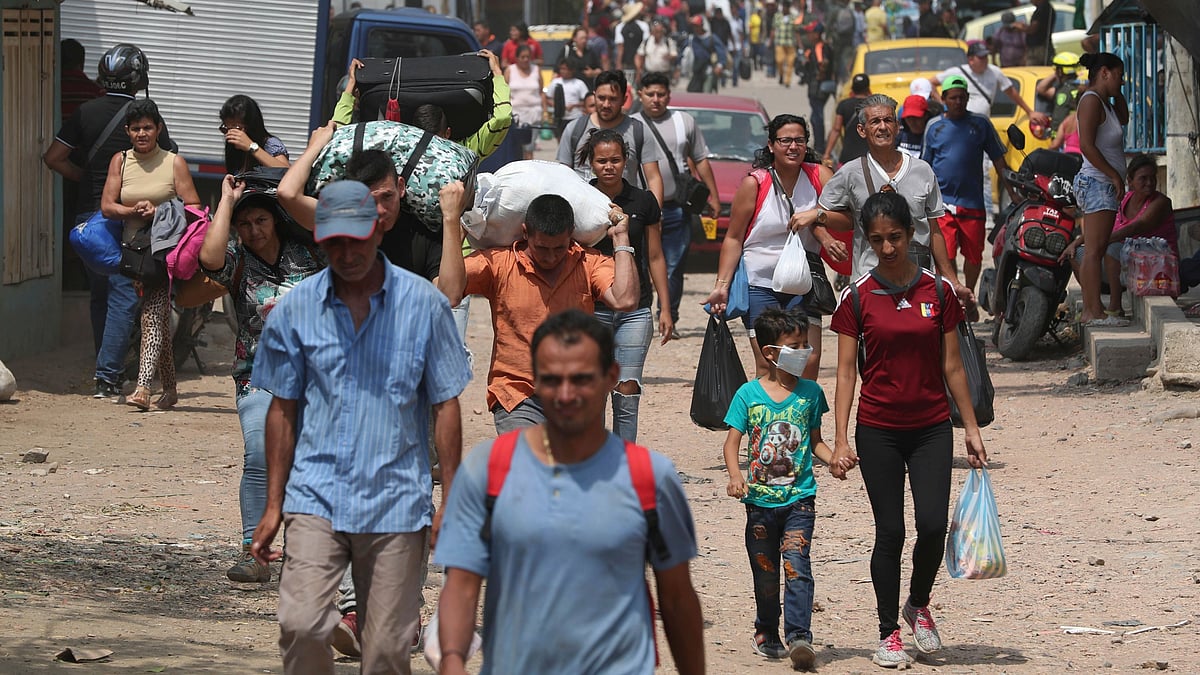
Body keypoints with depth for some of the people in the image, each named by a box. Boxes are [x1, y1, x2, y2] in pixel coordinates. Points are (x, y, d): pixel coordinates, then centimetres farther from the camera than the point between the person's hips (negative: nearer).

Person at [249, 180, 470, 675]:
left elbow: (445, 406, 5)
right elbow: (283, 410, 11)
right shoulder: (296, 308, 4)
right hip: (316, 497, 1)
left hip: (398, 500, 0)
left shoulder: (423, 304, 1)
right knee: (301, 625, -17)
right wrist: (273, 505, 9)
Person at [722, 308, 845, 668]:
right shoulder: (748, 394, -1)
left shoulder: (810, 392, 6)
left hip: (799, 497, 0)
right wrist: (736, 476, -19)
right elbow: (733, 441, -2)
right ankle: (766, 634, 26)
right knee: (765, 572, 9)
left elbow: (815, 441, 14)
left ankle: (798, 636, -21)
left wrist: (835, 458, -6)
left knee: (797, 565, -15)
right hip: (760, 499, 0)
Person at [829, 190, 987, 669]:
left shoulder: (937, 291, 2)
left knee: (933, 525, -10)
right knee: (890, 531, 0)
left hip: (931, 427, 1)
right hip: (878, 429, -1)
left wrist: (971, 427, 6)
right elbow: (846, 371, -3)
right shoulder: (857, 297, -2)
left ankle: (918, 605, 18)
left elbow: (951, 366, 7)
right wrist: (840, 440, -9)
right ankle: (888, 632, 14)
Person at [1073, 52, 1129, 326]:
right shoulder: (1091, 101, -12)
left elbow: (1123, 119, 36)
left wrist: (1117, 93, 21)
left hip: (1100, 183, 11)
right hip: (1097, 182, -11)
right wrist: (1115, 175, -19)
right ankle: (1095, 311, -17)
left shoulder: (1102, 102, 18)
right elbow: (1087, 145, -20)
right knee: (1094, 250, -13)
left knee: (1095, 251, 9)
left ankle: (1089, 310, 9)